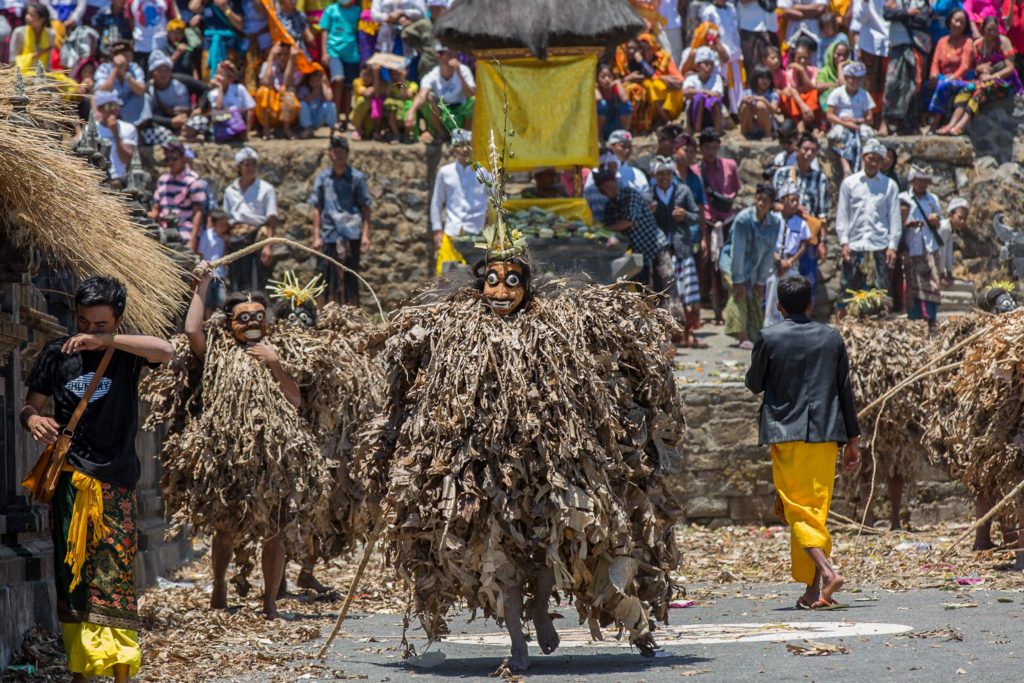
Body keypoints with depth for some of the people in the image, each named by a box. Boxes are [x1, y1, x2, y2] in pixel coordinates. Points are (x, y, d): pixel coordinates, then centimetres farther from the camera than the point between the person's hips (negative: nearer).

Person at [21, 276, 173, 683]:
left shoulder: (127, 352, 0)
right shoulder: (57, 353, 5)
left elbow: (165, 351, -21)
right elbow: (30, 405, 9)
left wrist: (106, 340, -29)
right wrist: (32, 420, -15)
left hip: (116, 481, -2)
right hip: (70, 479, 2)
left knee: (116, 577, -6)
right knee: (72, 575, 4)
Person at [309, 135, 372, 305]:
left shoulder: (356, 177, 4)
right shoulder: (323, 178, 9)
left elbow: (365, 207, 4)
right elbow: (317, 208, 10)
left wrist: (365, 235, -4)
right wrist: (316, 236, 4)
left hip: (351, 234, -2)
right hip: (330, 234, 2)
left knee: (350, 276, -3)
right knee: (330, 277, 4)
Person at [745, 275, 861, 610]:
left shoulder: (769, 338, -4)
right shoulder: (831, 338, 6)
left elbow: (754, 384, 6)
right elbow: (845, 390, 8)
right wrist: (852, 438, 13)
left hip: (786, 434, -3)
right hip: (825, 434, 3)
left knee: (797, 510, -2)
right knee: (817, 508, 9)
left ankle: (826, 571, -24)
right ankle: (813, 589, 5)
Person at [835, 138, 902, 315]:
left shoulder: (889, 185, 7)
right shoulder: (849, 183, 9)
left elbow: (895, 217, 6)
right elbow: (842, 215, 8)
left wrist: (892, 246, -3)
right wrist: (843, 242, -2)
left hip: (879, 247, -1)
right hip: (854, 246, 1)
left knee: (879, 291, -5)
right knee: (848, 289, 0)